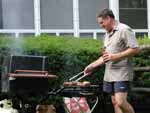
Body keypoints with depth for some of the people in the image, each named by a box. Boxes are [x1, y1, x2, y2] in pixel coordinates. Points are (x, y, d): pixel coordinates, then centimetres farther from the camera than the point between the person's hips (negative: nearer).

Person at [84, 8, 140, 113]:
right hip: (109, 73, 8)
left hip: (122, 73, -8)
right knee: (115, 102, 7)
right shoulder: (107, 34, 17)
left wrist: (115, 56, -18)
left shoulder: (124, 30, -9)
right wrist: (92, 66, 15)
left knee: (121, 102, -17)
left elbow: (136, 49, -17)